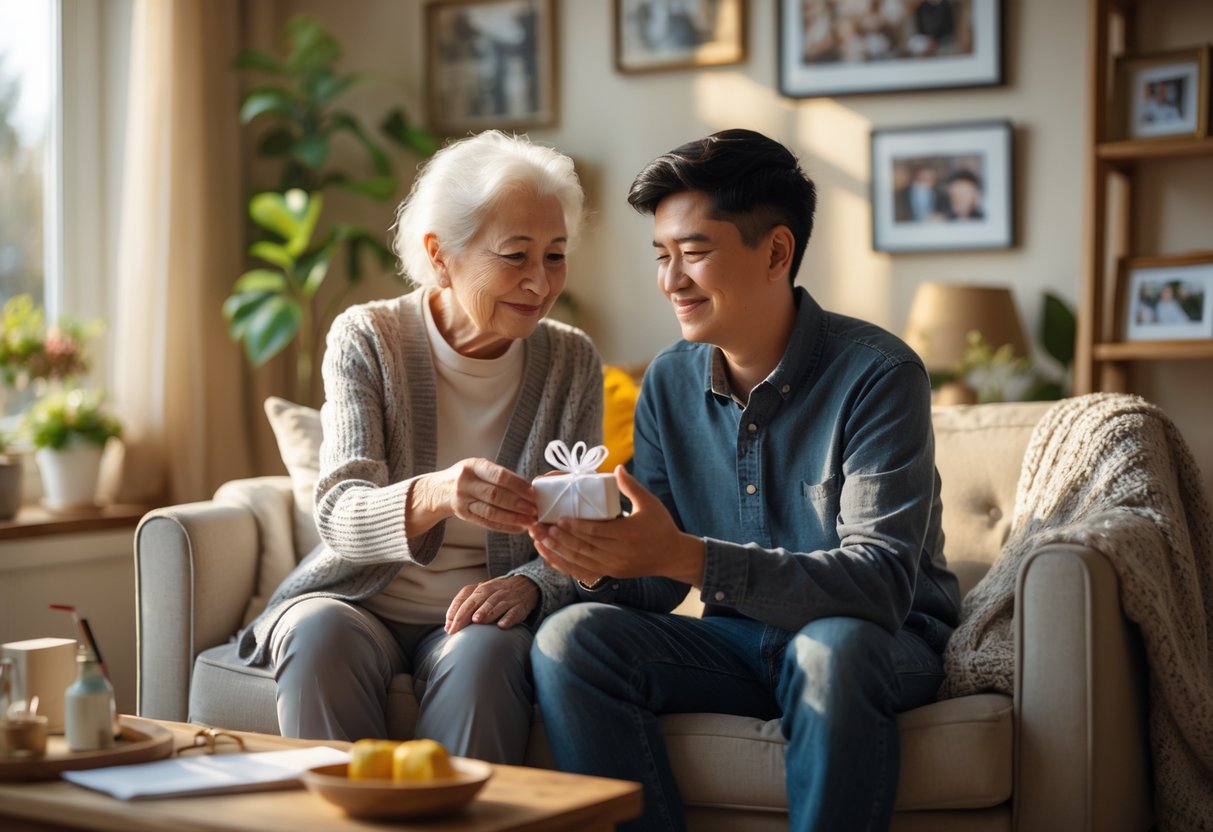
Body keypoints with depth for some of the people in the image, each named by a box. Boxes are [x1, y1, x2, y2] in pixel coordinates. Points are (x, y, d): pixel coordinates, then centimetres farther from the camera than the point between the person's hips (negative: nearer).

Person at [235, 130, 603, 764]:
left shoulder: (571, 363, 1)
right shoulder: (364, 339, -5)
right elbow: (339, 515, -17)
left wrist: (529, 586, -23)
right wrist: (433, 496, -40)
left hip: (480, 613, 1)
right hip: (359, 596, 0)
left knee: (484, 653, -33)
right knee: (320, 635, -33)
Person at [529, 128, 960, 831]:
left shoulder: (878, 374, -15)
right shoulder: (670, 382, 2)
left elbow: (880, 582, -25)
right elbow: (656, 586, 5)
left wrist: (688, 557, -34)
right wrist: (604, 566, -21)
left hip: (884, 646, -4)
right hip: (738, 642, 5)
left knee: (830, 648, -38)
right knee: (570, 637, -19)